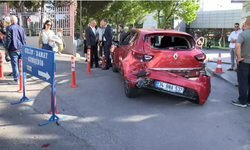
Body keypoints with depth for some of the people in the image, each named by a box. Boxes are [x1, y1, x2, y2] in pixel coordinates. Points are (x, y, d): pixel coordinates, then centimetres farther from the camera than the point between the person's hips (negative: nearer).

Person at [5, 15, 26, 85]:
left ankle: (16, 80, 2)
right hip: (21, 49, 5)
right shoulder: (21, 28, 10)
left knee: (14, 65, -1)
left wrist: (6, 49, -3)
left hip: (13, 49, -5)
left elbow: (8, 39, -11)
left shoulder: (9, 28, -7)